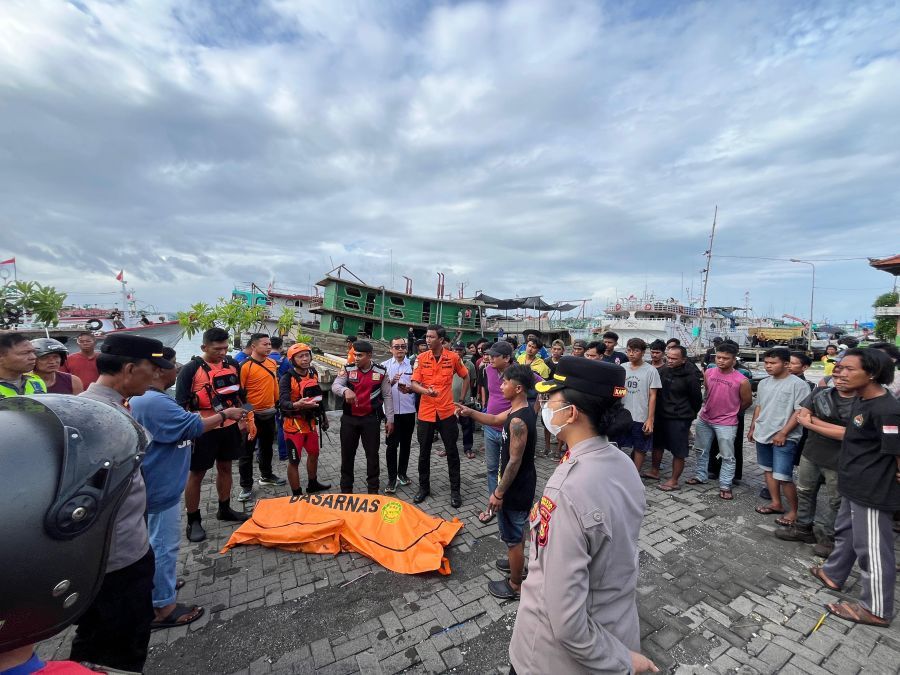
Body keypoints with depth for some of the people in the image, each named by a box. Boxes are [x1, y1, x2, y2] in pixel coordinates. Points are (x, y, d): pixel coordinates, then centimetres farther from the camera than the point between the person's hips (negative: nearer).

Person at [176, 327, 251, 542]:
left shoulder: (232, 364, 2)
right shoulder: (190, 370, -14)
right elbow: (181, 405, -11)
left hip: (229, 427, 5)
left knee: (225, 468, 18)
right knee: (196, 474, 7)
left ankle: (224, 510, 35)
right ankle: (193, 521, 23)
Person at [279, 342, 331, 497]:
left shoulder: (313, 373, 1)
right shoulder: (287, 378, -19)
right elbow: (283, 403, -32)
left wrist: (323, 416, 18)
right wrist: (297, 405, -51)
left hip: (310, 423, 7)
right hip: (294, 425, -7)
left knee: (314, 454, 22)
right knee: (294, 461, 4)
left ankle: (312, 484, 43)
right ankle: (297, 495, 20)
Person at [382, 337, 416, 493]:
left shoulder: (412, 365, 1)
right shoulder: (385, 365, 1)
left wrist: (409, 389, -18)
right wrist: (391, 382, -22)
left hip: (408, 410, 1)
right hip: (392, 411, -1)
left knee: (405, 444, 13)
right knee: (391, 445, 1)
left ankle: (402, 473, 30)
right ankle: (392, 478, 12)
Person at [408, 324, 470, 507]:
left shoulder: (453, 357, -4)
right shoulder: (421, 358, -3)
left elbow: (465, 376, 11)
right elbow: (413, 384, -8)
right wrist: (426, 391, -28)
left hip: (447, 411, -1)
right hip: (426, 412, 1)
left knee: (452, 452, 7)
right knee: (424, 452, 12)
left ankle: (455, 490, 22)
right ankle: (424, 487, 30)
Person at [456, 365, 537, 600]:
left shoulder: (518, 421, -31)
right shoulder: (522, 410, -1)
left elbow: (514, 461, -28)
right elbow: (495, 420, 13)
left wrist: (498, 493, -20)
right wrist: (470, 412, 1)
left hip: (515, 488, -9)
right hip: (522, 484, 9)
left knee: (512, 536, 10)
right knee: (517, 530, 29)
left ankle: (515, 585, 29)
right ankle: (516, 563, 51)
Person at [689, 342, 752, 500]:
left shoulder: (741, 380, -15)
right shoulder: (708, 373, -4)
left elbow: (747, 401, 0)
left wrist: (732, 413, 11)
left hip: (726, 424, -4)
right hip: (704, 419, 4)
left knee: (727, 456, 7)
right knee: (702, 450, 17)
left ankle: (725, 486, 19)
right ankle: (701, 476, 32)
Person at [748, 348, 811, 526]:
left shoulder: (798, 384, -11)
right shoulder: (763, 383, 8)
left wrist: (783, 433, -17)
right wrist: (752, 428, 17)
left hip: (784, 438, -7)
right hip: (763, 435, 7)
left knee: (782, 476, -7)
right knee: (768, 470, 16)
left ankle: (794, 511, 11)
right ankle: (776, 503, 30)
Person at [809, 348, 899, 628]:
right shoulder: (861, 400, 3)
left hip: (873, 492, -9)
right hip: (854, 486, 9)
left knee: (872, 548, 6)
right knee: (845, 532, 25)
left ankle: (876, 610, 22)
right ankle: (833, 574, 44)